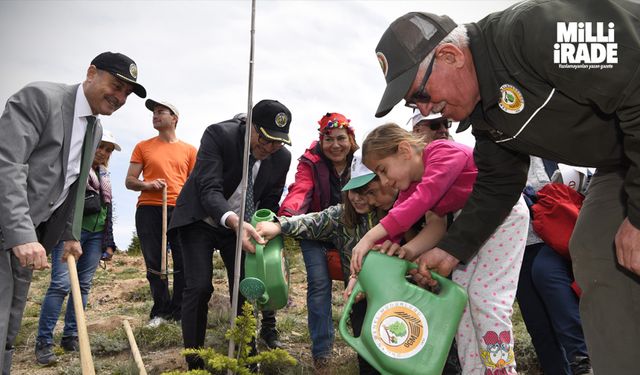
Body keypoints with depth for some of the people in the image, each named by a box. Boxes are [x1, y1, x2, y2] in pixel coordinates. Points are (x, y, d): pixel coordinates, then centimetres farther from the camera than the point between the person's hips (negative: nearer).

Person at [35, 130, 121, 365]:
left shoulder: (104, 175, 21)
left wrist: (109, 242, 17)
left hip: (96, 233, 6)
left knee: (83, 285, 5)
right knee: (61, 283, -14)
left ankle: (70, 337, 13)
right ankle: (43, 342, -7)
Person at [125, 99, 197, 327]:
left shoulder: (189, 150, 11)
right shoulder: (143, 147, 14)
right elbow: (129, 181, 12)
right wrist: (147, 185, -9)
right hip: (149, 210, 1)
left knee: (184, 262, -4)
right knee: (154, 264, 5)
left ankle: (178, 311, 9)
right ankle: (160, 311, 16)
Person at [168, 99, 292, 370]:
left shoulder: (282, 157, -12)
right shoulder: (218, 135, -25)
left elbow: (269, 205, -2)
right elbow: (209, 189, -34)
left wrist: (262, 236, -18)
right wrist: (235, 222, -51)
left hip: (241, 225, 4)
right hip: (200, 220, -3)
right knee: (199, 288, -12)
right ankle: (194, 362, 2)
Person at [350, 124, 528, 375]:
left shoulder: (444, 153, -26)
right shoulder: (410, 188, -3)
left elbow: (423, 199, -40)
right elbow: (392, 233, -6)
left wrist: (370, 237, -44)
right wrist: (362, 272, -17)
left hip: (505, 212, -7)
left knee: (485, 295, -12)